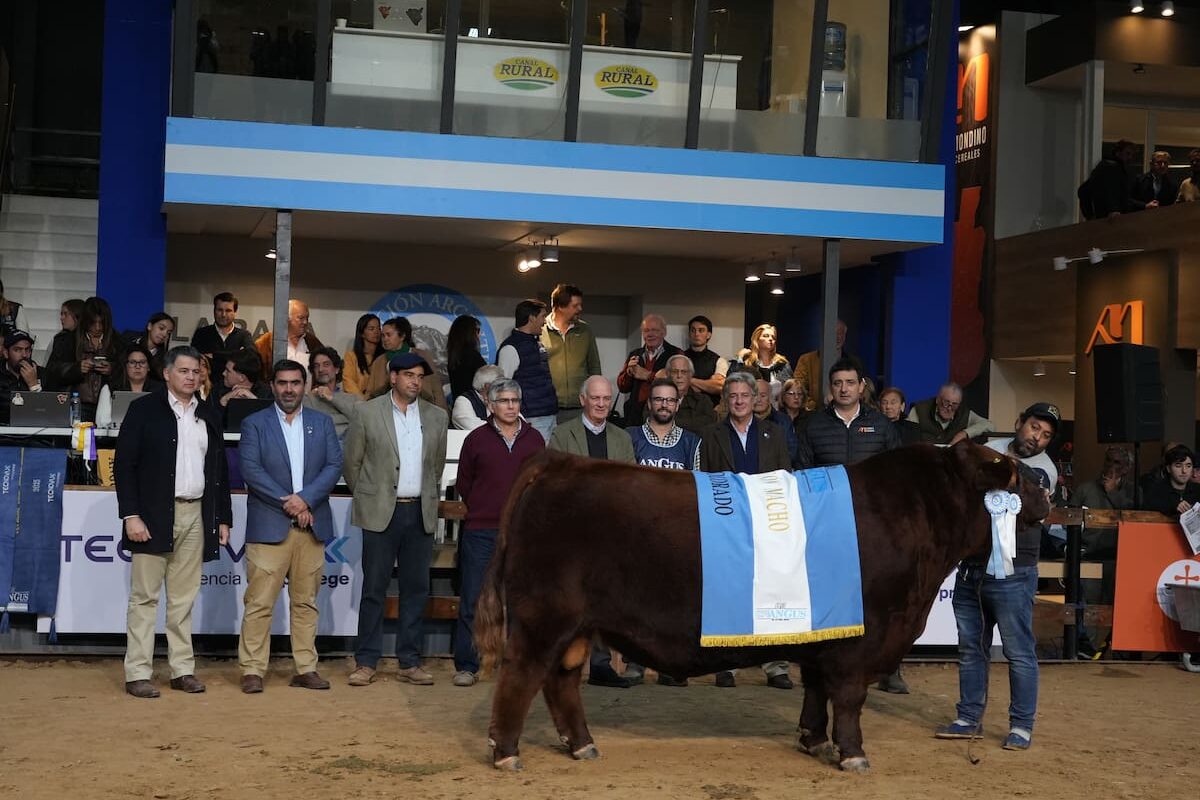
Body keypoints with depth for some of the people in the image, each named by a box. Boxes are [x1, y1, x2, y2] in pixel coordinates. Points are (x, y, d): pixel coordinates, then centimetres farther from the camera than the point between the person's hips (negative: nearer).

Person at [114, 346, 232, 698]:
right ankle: (138, 674, 2)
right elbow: (124, 464, -5)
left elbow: (220, 470, 17)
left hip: (196, 516, 4)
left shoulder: (209, 417, 14)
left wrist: (223, 518, 12)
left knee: (184, 599, 8)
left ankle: (182, 669, 13)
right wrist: (131, 515, -12)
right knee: (145, 597, -1)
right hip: (154, 515, -4)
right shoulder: (144, 409, 0)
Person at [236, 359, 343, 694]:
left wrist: (305, 499, -12)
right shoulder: (254, 424, 4)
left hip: (312, 525, 3)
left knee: (306, 602, 8)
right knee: (259, 602, -4)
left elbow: (334, 466, 3)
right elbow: (250, 469, -6)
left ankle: (305, 668, 13)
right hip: (269, 526, -3)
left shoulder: (322, 423, 12)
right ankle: (252, 670, 1)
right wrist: (286, 503, -13)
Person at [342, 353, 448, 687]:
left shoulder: (436, 417, 8)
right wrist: (367, 498, 8)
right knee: (374, 588, 0)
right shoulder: (368, 413, -1)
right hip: (381, 513, -3)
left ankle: (409, 662, 13)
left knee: (416, 589, 6)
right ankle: (366, 662, 7)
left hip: (420, 514, 3)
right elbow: (351, 462, 4)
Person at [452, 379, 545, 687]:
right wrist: (482, 510, 10)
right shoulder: (476, 439, 3)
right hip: (481, 532, -1)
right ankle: (465, 666, 4)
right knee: (472, 601, -2)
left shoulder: (534, 439, 8)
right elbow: (463, 484, 11)